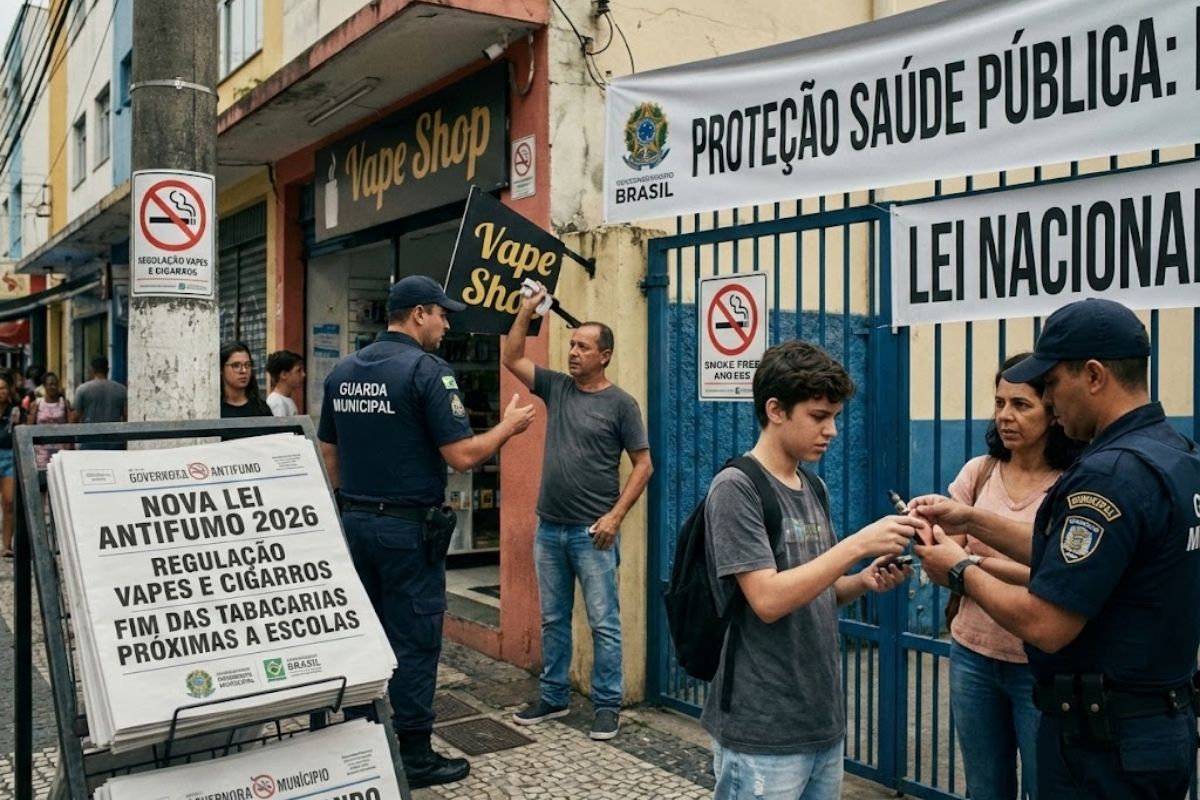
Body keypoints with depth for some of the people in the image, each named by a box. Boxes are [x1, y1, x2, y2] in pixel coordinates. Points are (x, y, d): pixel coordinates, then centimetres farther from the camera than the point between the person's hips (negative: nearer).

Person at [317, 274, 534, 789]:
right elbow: (462, 457, -17)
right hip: (408, 527, -7)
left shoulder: (342, 372, 8)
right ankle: (413, 756, 11)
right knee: (413, 641, 2)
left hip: (355, 522, 7)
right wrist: (509, 426, -2)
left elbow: (329, 454, 14)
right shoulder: (427, 369, -15)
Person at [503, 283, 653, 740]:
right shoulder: (556, 387, 7)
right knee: (553, 619, 14)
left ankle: (607, 705, 11)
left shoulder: (620, 403, -6)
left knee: (603, 622, 1)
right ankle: (553, 697, 25)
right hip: (549, 527, 5)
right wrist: (527, 310, 1)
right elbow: (512, 359, 11)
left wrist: (615, 516, -13)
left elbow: (643, 465, -6)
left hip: (592, 531, -5)